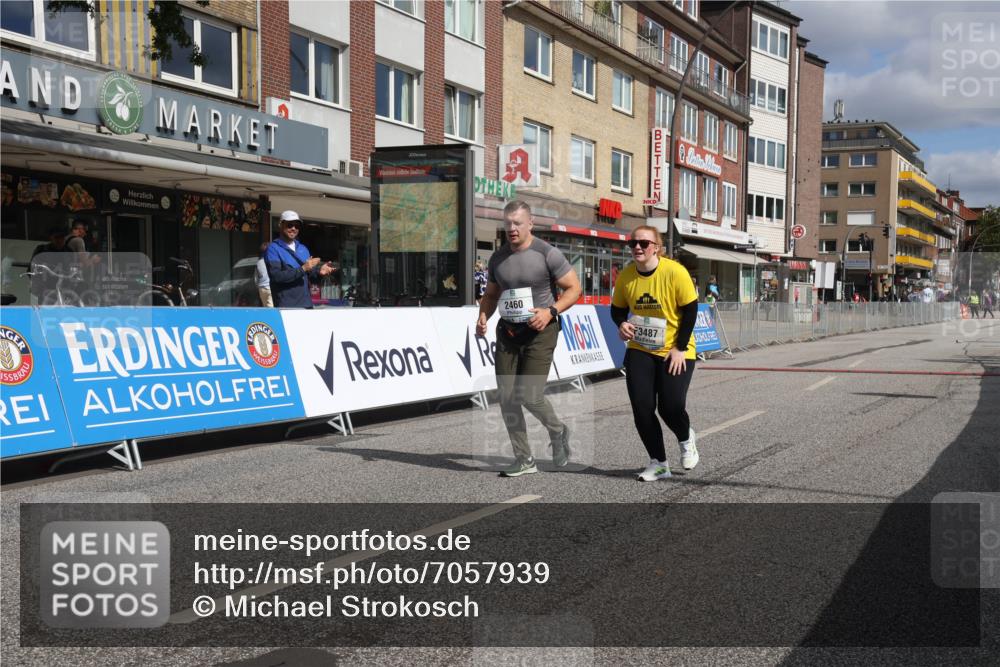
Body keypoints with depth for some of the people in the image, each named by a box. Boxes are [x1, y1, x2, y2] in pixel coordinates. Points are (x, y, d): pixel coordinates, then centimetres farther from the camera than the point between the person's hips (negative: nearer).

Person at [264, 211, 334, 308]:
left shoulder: (303, 249, 17)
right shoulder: (273, 249, -3)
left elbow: (311, 275, 18)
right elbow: (276, 276, -17)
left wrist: (319, 272, -5)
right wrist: (302, 269, -21)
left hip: (306, 304, 6)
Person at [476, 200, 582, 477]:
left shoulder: (547, 254, -7)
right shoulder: (498, 258, 8)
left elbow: (574, 288, -4)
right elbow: (491, 294, 20)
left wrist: (550, 311, -19)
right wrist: (483, 316, 0)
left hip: (539, 332, -5)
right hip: (507, 332, 5)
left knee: (529, 395, -13)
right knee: (507, 397, 0)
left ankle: (557, 432, 19)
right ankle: (524, 460, 13)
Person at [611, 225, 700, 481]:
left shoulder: (675, 272, -17)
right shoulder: (626, 276, -5)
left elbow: (690, 309, -10)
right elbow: (617, 308, 9)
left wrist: (680, 348, -12)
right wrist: (622, 324, -15)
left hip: (674, 352, -3)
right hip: (640, 350, 4)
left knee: (671, 407, -10)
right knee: (641, 407, -4)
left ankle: (687, 440, 26)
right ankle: (658, 463, 14)